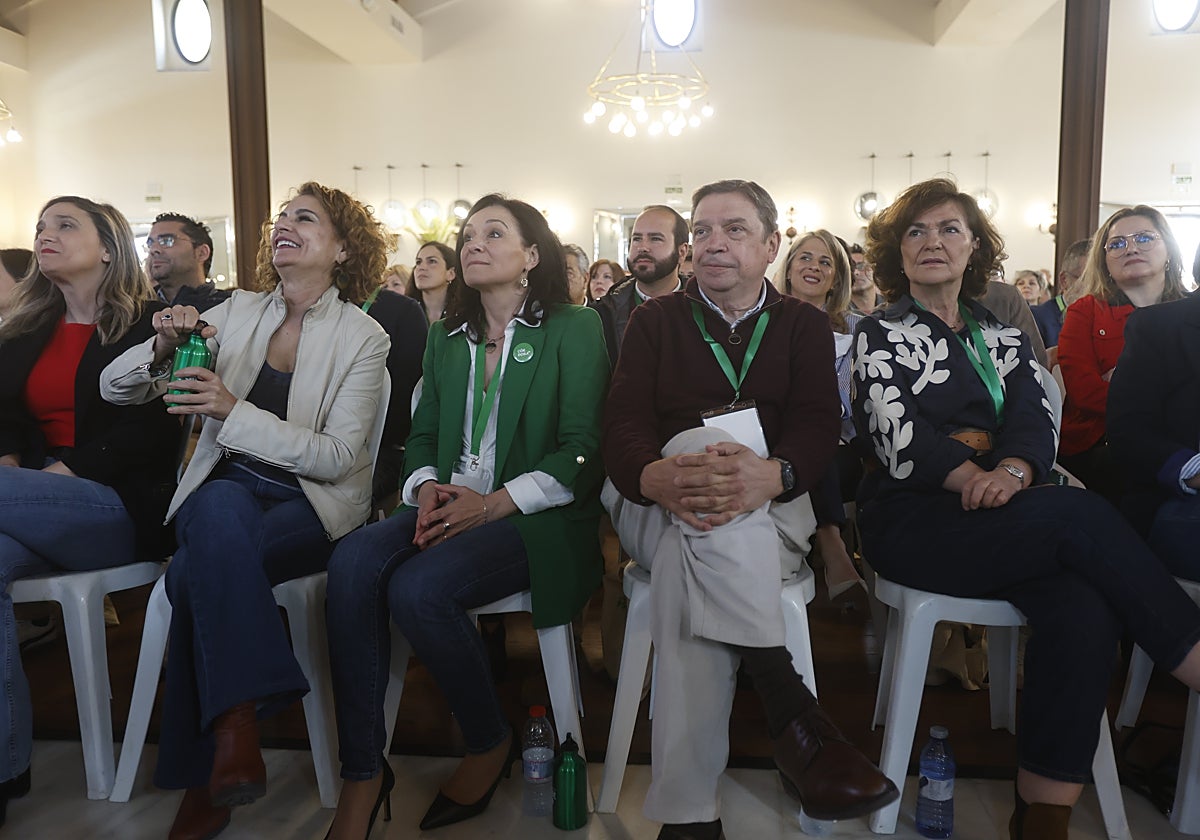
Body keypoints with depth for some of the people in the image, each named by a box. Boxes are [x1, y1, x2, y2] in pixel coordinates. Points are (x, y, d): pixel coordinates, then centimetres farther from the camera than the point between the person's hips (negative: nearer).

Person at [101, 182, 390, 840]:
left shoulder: (362, 337, -2)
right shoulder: (236, 312, 8)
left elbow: (337, 456, -12)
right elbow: (114, 388, 7)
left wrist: (234, 411, -21)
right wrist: (163, 348, -16)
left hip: (314, 501, -2)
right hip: (227, 487, 3)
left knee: (198, 571, -31)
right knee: (219, 513, -35)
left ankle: (203, 782, -20)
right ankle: (240, 716, -31)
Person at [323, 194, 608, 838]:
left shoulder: (573, 328, 2)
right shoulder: (447, 337, 20)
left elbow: (583, 449, -7)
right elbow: (421, 434, 19)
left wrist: (493, 504, -16)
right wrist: (427, 486, -4)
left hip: (536, 518, -5)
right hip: (451, 508, 5)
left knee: (416, 586, -31)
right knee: (352, 560, -25)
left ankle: (491, 743, -3)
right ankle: (361, 774, -16)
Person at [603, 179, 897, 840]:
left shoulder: (804, 325, 15)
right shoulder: (655, 320, 14)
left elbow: (817, 427, -4)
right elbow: (623, 423, -3)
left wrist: (771, 474, -32)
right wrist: (659, 476, -31)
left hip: (770, 514, 1)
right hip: (656, 507, 0)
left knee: (688, 559, -37)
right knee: (714, 436, -37)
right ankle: (794, 716, -41)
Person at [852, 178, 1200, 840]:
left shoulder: (1003, 338, 23)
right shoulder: (881, 334, 11)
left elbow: (1037, 424, 6)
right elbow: (899, 436, -5)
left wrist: (1013, 471, -18)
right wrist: (980, 477, -19)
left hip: (1003, 514, 4)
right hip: (911, 520, -4)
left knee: (1085, 611, -27)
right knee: (1079, 514, -29)